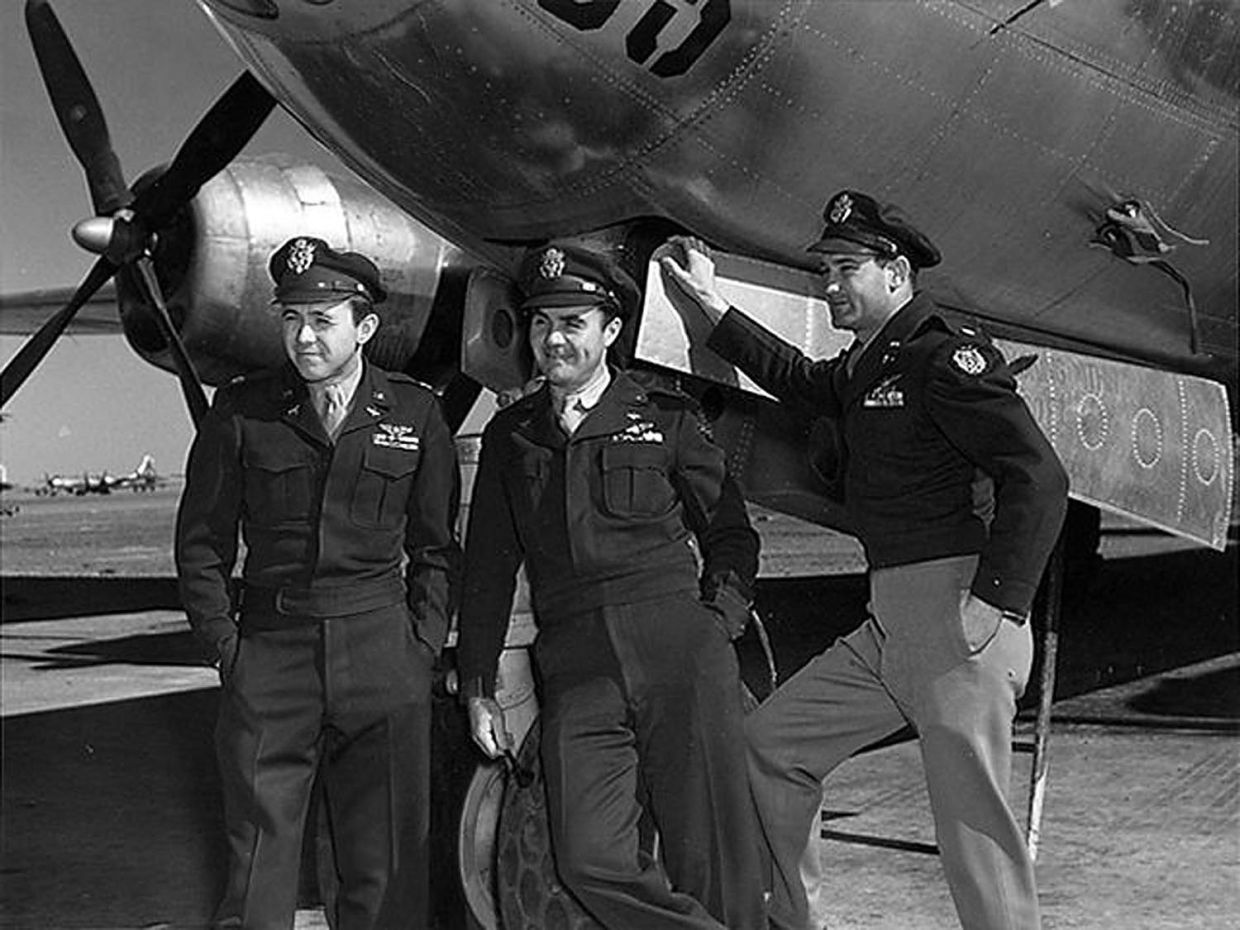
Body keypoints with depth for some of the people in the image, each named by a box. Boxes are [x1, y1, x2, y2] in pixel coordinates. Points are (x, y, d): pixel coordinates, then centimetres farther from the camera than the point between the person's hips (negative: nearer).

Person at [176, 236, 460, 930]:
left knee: (387, 866, 6)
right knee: (258, 863, 1)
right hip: (272, 651, 0)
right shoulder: (242, 411, 2)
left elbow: (435, 547, 12)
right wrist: (227, 645, 0)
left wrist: (424, 643, 2)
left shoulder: (415, 413, 4)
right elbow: (201, 545, 8)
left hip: (384, 651, 1)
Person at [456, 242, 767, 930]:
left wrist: (720, 616, 1)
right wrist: (477, 687, 14)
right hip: (575, 672, 2)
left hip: (681, 649, -2)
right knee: (589, 861, -12)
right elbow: (486, 568, 19)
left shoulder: (665, 418, 10)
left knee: (710, 858, -3)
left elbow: (729, 530, 17)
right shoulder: (510, 434, 17)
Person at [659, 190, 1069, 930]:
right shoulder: (867, 367, 17)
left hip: (956, 619, -10)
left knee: (971, 814, -9)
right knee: (769, 744, 14)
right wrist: (708, 301, 38)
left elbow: (1040, 477, -19)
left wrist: (996, 605, -24)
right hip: (889, 627, 10)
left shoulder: (947, 356, -11)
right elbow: (796, 379, 38)